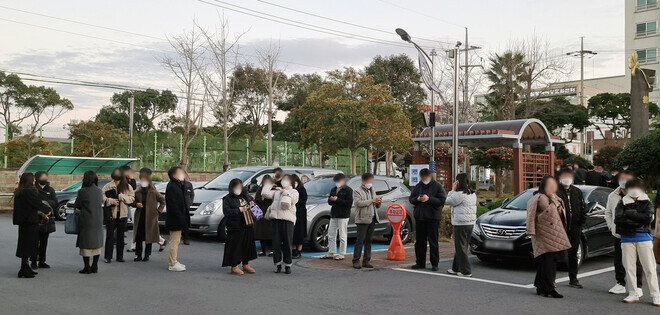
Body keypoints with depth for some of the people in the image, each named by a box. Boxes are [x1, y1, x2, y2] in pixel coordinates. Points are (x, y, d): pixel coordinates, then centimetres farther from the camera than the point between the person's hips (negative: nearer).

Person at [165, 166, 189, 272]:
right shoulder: (171, 187, -16)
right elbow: (173, 205, -22)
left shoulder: (178, 186, 16)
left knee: (176, 241, 16)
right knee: (174, 242, -5)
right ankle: (173, 264, 0)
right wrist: (180, 218, -23)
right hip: (175, 220, -10)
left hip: (178, 220, 10)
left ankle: (175, 262, 25)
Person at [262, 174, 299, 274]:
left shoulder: (293, 191, 15)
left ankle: (288, 265, 5)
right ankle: (278, 264, 9)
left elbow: (294, 199, -7)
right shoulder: (276, 192, 23)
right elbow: (264, 193, 11)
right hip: (276, 218, 3)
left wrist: (286, 192, 2)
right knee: (276, 242, 1)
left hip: (287, 219, -3)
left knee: (287, 243, -3)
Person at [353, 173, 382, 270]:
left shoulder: (372, 191, 23)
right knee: (360, 241, -8)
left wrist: (378, 202, 2)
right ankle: (356, 261, -6)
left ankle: (366, 261, 11)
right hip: (362, 219, -7)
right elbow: (358, 203, -17)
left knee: (369, 241, 7)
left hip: (372, 219, 7)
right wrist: (371, 201, -18)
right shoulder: (358, 191, 1)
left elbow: (377, 206, 26)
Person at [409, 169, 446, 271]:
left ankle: (434, 263, 5)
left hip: (433, 217, -5)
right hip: (419, 217, 5)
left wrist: (429, 199, -20)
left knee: (433, 241, -2)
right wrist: (417, 199, -9)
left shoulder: (437, 186, -4)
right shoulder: (418, 186, 11)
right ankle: (420, 262, 18)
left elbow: (442, 200, -12)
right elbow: (411, 199, 13)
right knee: (420, 241, 9)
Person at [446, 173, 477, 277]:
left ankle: (466, 271, -1)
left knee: (461, 247, -2)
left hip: (461, 223, -9)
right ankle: (456, 268, 25)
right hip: (471, 222, 9)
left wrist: (453, 190, 0)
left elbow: (449, 201, -6)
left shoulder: (459, 194, -17)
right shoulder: (472, 194, 12)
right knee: (463, 246, 16)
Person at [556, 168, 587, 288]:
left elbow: (583, 208, 15)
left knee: (573, 254, 12)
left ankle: (573, 279, 21)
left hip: (575, 228, 5)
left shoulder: (577, 192, 12)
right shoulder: (556, 191, -6)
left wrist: (582, 221, 5)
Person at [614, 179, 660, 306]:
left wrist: (629, 214, -12)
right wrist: (638, 221, -14)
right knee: (629, 267, 5)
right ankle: (633, 294, 15)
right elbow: (617, 219, -9)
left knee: (649, 268, 0)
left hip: (644, 238, -2)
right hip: (627, 239, 2)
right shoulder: (622, 204, 6)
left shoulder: (647, 203, 4)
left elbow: (648, 218, -14)